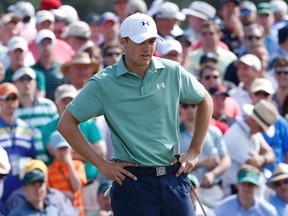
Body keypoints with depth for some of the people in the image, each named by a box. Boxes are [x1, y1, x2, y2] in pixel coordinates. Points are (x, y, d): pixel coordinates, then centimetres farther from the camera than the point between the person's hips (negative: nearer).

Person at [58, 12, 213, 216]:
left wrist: (195, 151, 13)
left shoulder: (172, 72, 4)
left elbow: (205, 101, 19)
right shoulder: (104, 83, -4)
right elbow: (66, 124, -2)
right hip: (133, 181, -3)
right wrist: (101, 163, -5)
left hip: (174, 176, 3)